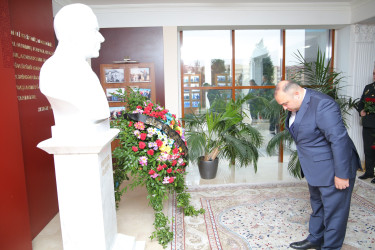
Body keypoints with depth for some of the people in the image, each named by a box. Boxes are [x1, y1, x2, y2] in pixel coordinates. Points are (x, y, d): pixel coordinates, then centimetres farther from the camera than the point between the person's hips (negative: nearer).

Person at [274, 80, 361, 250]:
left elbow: (339, 140, -26)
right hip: (315, 169, 9)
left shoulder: (322, 105, -25)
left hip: (332, 170, -9)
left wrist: (342, 174, -22)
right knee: (317, 206, 23)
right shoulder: (296, 106, 3)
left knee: (333, 211, 6)